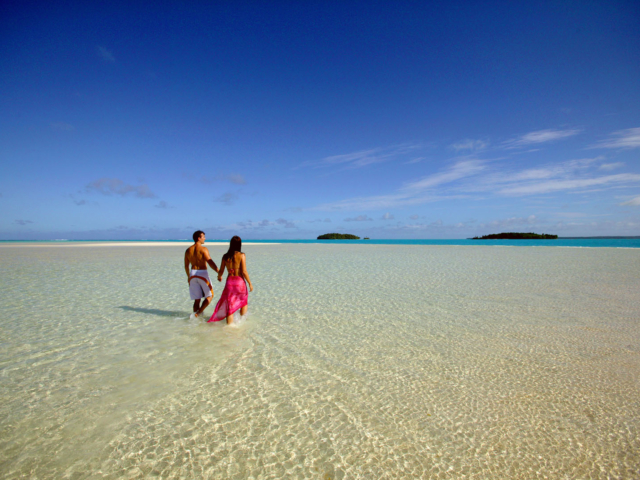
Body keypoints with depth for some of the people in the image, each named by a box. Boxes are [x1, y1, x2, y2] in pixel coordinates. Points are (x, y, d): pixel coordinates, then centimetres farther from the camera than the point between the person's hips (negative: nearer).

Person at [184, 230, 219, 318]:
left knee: (197, 299, 12)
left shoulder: (188, 250, 7)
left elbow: (186, 266, 14)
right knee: (209, 296, 10)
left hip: (193, 273, 6)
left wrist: (188, 277, 27)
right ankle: (197, 313, -4)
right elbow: (210, 262, -22)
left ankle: (196, 318, 14)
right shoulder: (203, 249, -11)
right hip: (203, 273, -6)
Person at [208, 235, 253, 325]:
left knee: (229, 307, 10)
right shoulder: (241, 255, -11)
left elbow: (221, 271, 6)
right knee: (243, 302, 24)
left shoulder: (225, 256, 0)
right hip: (240, 282, -2)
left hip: (229, 282, 2)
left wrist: (219, 277, 28)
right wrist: (250, 283, -4)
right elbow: (244, 272, -14)